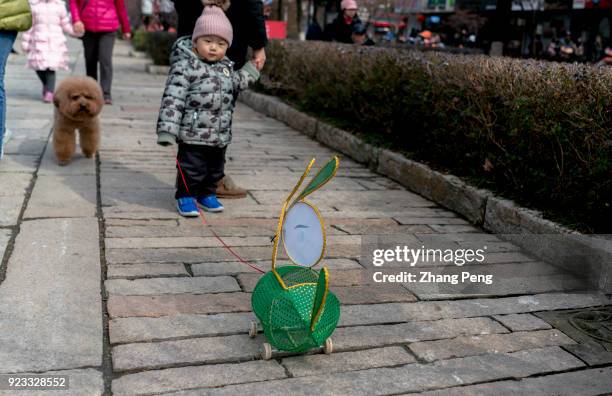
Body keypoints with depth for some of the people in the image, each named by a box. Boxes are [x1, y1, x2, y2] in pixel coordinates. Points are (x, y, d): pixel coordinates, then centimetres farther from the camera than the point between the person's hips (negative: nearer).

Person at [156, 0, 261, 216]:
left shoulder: (226, 67, 8)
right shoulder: (185, 67, -14)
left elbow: (236, 84, 30)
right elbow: (173, 99, -18)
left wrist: (251, 70, 24)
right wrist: (167, 130, -23)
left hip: (220, 135, 7)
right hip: (193, 134, -7)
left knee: (215, 168, 18)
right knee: (191, 168, 3)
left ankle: (207, 194, 35)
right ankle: (186, 196, 20)